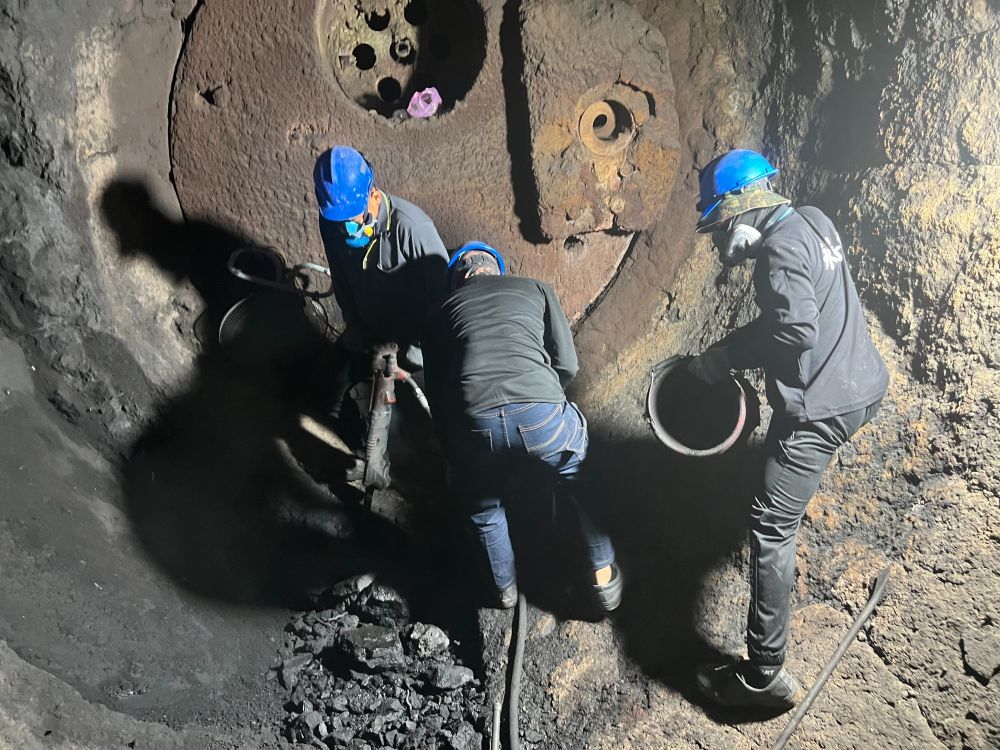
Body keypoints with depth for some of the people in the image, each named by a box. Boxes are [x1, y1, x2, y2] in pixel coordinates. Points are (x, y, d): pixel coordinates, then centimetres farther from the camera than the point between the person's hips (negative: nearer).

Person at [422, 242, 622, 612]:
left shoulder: (440, 313, 27)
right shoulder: (535, 288, 25)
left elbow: (435, 391, 25)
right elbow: (567, 364, 17)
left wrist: (451, 453, 35)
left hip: (474, 423, 1)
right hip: (541, 414, 0)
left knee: (482, 507, 32)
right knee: (580, 487, 31)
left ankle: (505, 588, 48)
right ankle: (603, 576, 40)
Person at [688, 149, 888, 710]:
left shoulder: (782, 246, -18)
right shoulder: (811, 221, 11)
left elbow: (793, 331, -27)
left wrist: (725, 358, -16)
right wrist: (734, 352, 8)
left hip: (822, 406, -10)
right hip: (859, 387, 10)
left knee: (770, 527, -10)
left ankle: (766, 676, -8)